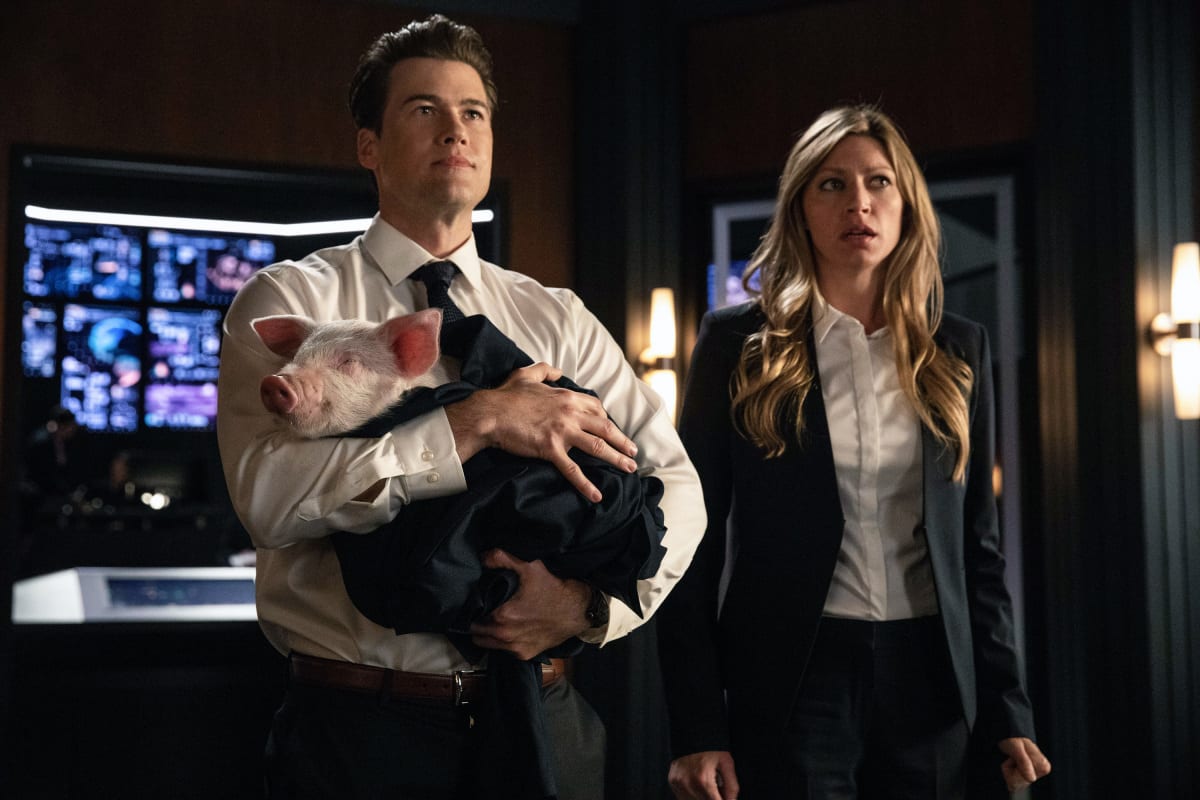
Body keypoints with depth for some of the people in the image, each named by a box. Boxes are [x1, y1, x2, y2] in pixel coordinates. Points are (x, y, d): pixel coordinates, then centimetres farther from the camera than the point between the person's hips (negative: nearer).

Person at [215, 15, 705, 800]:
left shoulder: (557, 318, 9)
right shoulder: (290, 302, -2)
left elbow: (675, 483, 2)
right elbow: (270, 492, -19)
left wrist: (590, 601, -15)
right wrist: (479, 422, -22)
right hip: (360, 727, -3)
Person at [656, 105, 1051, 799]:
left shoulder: (959, 351, 9)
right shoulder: (739, 344, 0)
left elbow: (979, 545, 11)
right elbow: (694, 539, -2)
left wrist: (1009, 712, 5)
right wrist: (698, 731, -9)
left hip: (929, 685, 3)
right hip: (791, 683, -3)